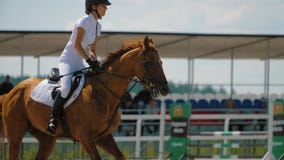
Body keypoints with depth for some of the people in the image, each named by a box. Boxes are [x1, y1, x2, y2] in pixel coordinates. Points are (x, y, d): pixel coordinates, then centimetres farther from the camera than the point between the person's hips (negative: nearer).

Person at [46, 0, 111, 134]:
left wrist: (95, 62, -5)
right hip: (67, 60, -9)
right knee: (67, 87, -32)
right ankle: (53, 118, -20)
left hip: (79, 64, 9)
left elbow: (91, 49, 14)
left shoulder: (98, 26, 12)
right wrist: (89, 60, -26)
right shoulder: (84, 22, -12)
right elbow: (76, 44, -18)